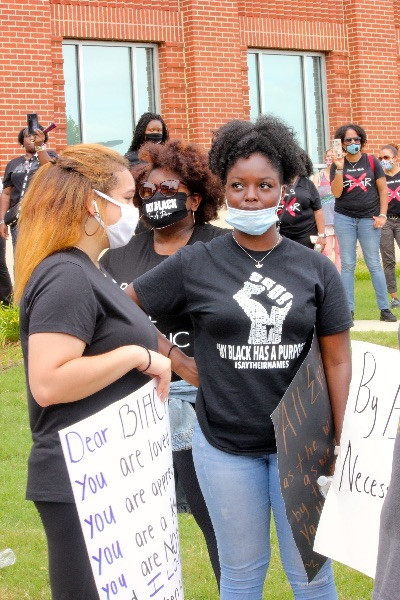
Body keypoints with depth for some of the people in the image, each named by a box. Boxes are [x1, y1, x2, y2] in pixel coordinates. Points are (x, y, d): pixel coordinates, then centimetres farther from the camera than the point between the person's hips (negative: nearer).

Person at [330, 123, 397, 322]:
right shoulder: (337, 165, 2)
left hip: (369, 218, -1)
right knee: (347, 264, 2)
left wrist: (382, 215, -4)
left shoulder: (371, 161, 2)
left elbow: (383, 189, 4)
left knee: (374, 264, 0)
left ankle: (384, 309, 3)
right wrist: (340, 169, -16)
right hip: (344, 218, 1)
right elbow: (336, 193, -7)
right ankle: (348, 310, 6)